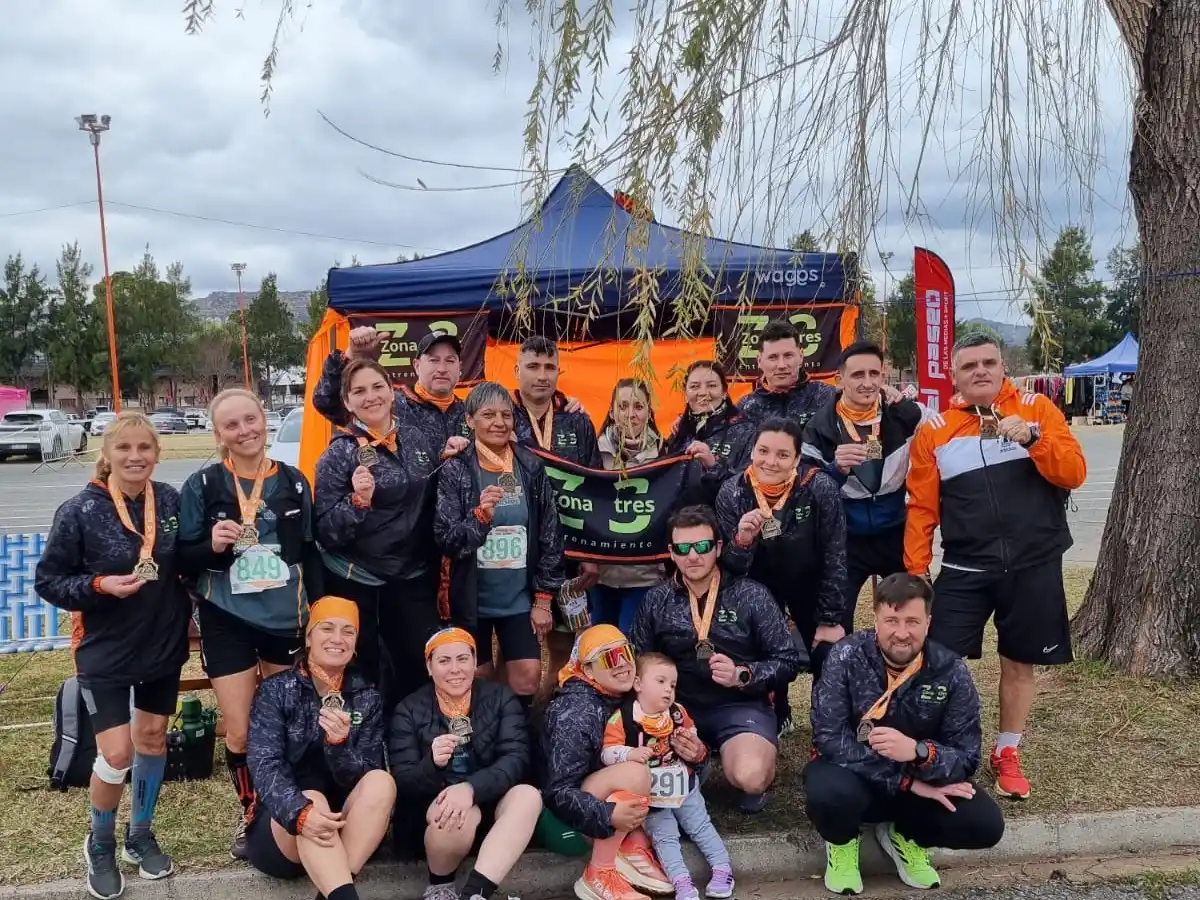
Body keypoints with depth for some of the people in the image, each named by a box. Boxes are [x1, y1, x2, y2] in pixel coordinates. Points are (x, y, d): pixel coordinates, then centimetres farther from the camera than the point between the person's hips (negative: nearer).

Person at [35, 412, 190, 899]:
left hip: (163, 647, 4)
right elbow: (47, 581, -9)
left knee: (152, 738, 15)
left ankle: (140, 835, 36)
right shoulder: (80, 511, -14)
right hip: (106, 654, -3)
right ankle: (100, 845, 25)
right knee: (116, 754, -3)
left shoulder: (171, 501, -5)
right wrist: (100, 586, -24)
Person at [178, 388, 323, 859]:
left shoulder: (293, 481, 1)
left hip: (286, 618, 2)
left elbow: (311, 553, 8)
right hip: (227, 621, -2)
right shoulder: (202, 486, -6)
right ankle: (250, 812, 25)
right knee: (239, 731, 1)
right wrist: (212, 545, -23)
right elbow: (182, 561, -3)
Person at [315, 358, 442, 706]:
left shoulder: (417, 438, 4)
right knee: (363, 677, 7)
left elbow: (432, 502, 16)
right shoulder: (338, 454, -9)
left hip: (413, 578, 4)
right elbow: (325, 532, -12)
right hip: (355, 582, -4)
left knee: (425, 667, 7)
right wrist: (357, 501, -28)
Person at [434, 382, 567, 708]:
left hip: (519, 598, 2)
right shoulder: (455, 470, -8)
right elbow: (446, 539, -11)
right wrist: (480, 515, -29)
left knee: (527, 680, 0)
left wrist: (544, 598, 1)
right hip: (473, 599, -1)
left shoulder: (532, 467, -1)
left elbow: (550, 535, 2)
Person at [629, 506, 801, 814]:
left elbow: (788, 662, -2)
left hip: (740, 706, -3)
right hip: (678, 706, 3)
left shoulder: (752, 596, -4)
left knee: (750, 777, -32)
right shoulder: (656, 601, 4)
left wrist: (742, 675, -19)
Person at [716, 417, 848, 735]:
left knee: (827, 659, -5)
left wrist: (831, 619, -13)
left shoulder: (819, 488, -28)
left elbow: (835, 557, -18)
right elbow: (729, 567, -17)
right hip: (759, 586, 1)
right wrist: (741, 541, -39)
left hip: (813, 585, -1)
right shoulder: (732, 492, -22)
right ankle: (775, 717, 30)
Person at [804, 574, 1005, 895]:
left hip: (922, 782, 3)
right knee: (829, 793, -37)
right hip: (855, 776, -2)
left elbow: (967, 758, -12)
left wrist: (918, 752, -35)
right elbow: (830, 739, -24)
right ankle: (843, 842, 3)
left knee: (985, 823, -21)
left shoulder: (950, 671, -12)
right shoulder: (846, 658, -18)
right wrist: (907, 781, -27)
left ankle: (904, 836, 11)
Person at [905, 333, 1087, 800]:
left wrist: (1032, 436, -21)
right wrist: (916, 570, -2)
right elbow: (921, 508, 1)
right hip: (965, 570, 0)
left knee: (1019, 663, 12)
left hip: (1034, 568, 0)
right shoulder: (934, 431, 1)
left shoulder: (1037, 410, 1)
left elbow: (1074, 473, -7)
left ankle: (1006, 753, 30)